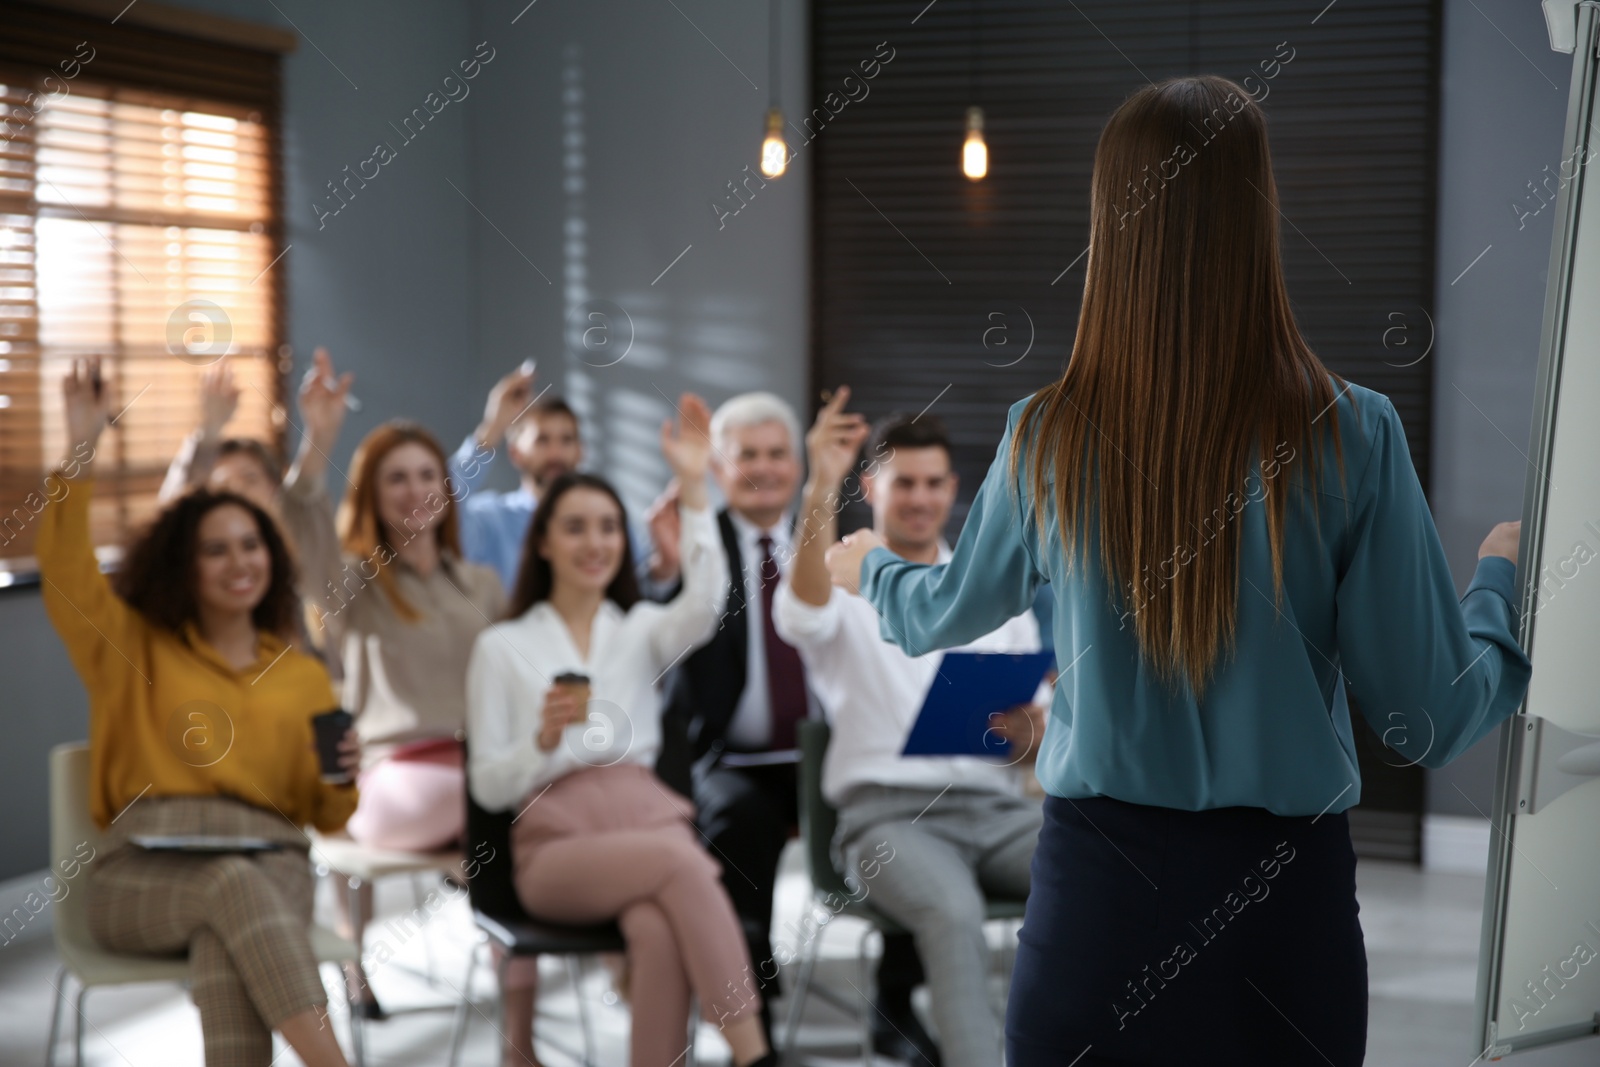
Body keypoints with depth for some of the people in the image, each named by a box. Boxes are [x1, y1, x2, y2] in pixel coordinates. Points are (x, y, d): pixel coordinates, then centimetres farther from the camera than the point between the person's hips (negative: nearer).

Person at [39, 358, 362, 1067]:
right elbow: (65, 571, -1)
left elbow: (326, 817, 21)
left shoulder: (303, 675, 23)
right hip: (142, 869, -1)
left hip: (271, 857, 1)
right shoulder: (134, 647, 18)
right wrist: (80, 449, -12)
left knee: (227, 947, -37)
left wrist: (346, 775, -3)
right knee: (233, 885, -38)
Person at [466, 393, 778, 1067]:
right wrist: (544, 739, -11)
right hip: (555, 842, -2)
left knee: (659, 928, -35)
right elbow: (487, 786, 9)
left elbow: (704, 607, -6)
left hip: (646, 819, 2)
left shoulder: (641, 630, 20)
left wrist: (694, 489, -13)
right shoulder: (501, 647, 14)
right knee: (681, 862, -34)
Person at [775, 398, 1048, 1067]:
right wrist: (821, 489, -30)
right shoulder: (841, 583, 8)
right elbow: (803, 616, -19)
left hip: (996, 805, 4)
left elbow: (1035, 732, 18)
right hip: (889, 811, -3)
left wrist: (1028, 728, -7)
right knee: (953, 910, -36)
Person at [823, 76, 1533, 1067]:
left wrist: (872, 566, 36)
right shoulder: (1352, 437, -13)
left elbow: (944, 614, 13)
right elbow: (1435, 720, -9)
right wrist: (1501, 574, 10)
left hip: (1097, 885, 1)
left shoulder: (1045, 439, -7)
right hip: (1285, 901, -1)